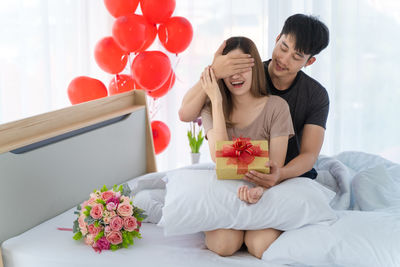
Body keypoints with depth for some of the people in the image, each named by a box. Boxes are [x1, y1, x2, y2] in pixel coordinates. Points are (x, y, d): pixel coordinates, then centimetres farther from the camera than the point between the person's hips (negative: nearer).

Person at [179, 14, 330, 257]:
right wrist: (213, 73, -31)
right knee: (224, 242, -24)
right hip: (239, 174, 1)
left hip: (291, 176, 0)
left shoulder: (317, 96, -3)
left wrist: (280, 174, -33)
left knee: (263, 244, -26)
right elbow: (186, 114, -13)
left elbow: (310, 154, -10)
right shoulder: (244, 78, -5)